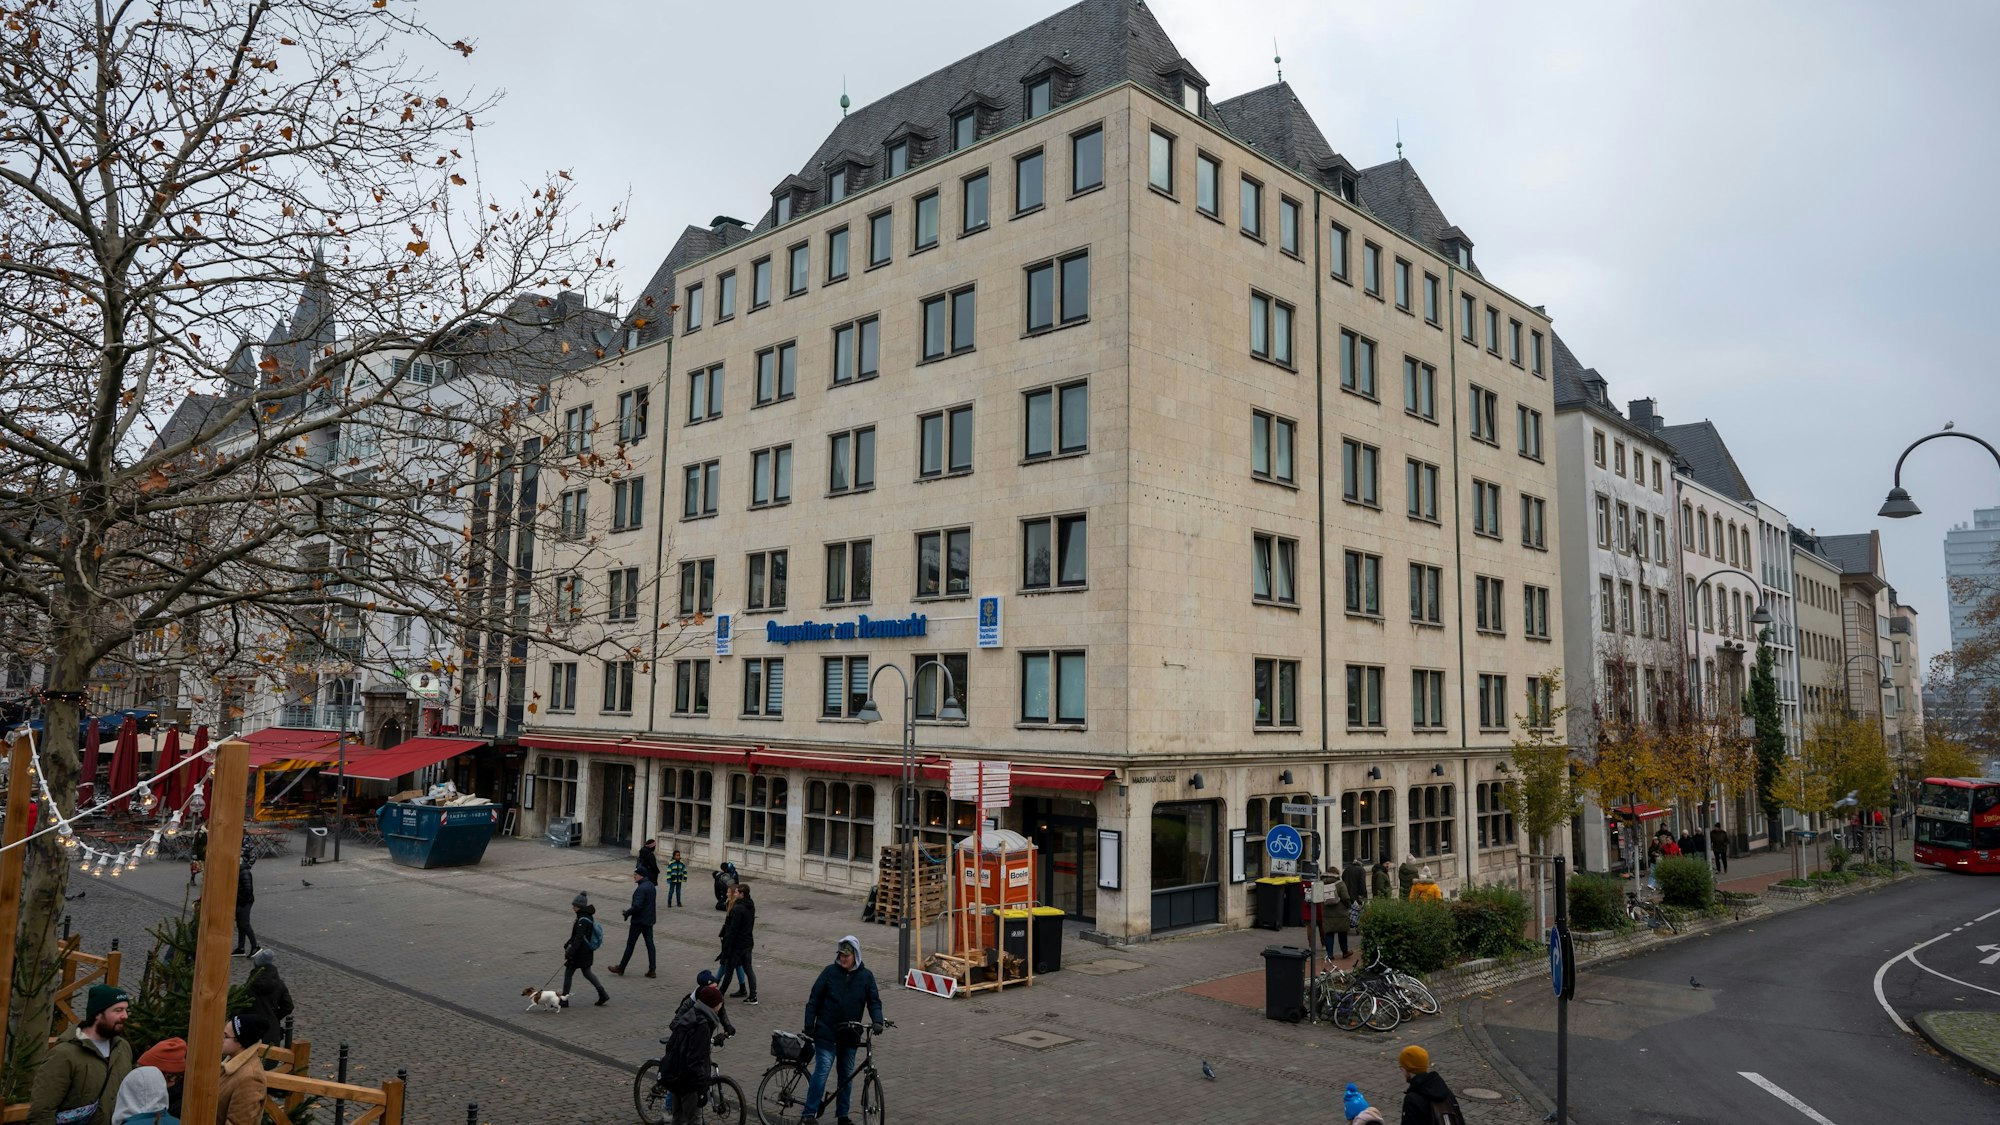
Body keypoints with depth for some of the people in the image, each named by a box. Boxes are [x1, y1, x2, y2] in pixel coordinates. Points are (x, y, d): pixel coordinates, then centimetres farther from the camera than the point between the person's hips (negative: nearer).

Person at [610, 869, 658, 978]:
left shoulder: (641, 889, -22)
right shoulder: (651, 885, 7)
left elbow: (637, 906, -28)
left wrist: (627, 913, -11)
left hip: (639, 921, -9)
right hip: (649, 920, 9)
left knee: (630, 944, 5)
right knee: (649, 944, 8)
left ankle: (621, 968, 17)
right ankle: (652, 970, 8)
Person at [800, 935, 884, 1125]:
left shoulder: (866, 976, 0)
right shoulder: (830, 972, -6)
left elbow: (874, 1001, 2)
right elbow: (814, 1000, -2)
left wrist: (877, 1021, -16)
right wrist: (809, 1026, -5)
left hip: (850, 1036, 3)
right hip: (826, 1033, -3)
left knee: (847, 1074, 11)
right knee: (822, 1071, -11)